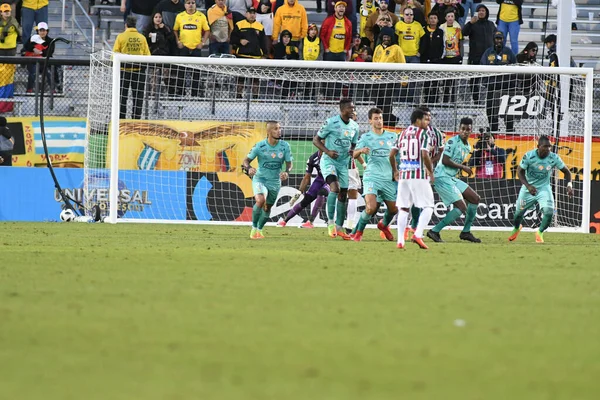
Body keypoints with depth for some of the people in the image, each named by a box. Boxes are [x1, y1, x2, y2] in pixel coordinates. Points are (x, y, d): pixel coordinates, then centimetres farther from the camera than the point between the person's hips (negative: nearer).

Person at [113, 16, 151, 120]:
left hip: (124, 69, -1)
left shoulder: (121, 37, -4)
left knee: (122, 96, 7)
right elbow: (147, 55, 2)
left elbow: (115, 54, -4)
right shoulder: (142, 38, 2)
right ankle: (136, 118, 6)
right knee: (138, 97, 7)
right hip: (139, 71, 1)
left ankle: (121, 117, 5)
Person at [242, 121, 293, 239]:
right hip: (260, 179, -3)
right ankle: (254, 228, -8)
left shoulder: (285, 146, -8)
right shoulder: (260, 146, -13)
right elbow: (246, 160, -4)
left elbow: (289, 163, 0)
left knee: (267, 207, 12)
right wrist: (248, 168, -27)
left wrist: (287, 172, -22)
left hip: (275, 181, 3)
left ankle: (259, 230, 37)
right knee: (260, 200, -27)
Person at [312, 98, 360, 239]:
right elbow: (316, 140, -6)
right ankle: (331, 223, -20)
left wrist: (353, 151, -3)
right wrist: (327, 151, -21)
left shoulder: (354, 126, 7)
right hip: (329, 161, -6)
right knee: (335, 187, -26)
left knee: (343, 195, 6)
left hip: (343, 163, 6)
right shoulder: (331, 122, -12)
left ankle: (339, 228, 16)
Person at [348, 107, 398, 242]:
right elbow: (355, 154, -9)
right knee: (371, 207, -21)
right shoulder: (366, 137, 2)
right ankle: (357, 232, 0)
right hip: (372, 177, -4)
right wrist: (361, 151, -32)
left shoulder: (392, 136, 10)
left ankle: (384, 225, 43)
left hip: (389, 179, 4)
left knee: (394, 209, 10)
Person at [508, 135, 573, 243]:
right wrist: (528, 186, -25)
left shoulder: (554, 158, -16)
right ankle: (516, 228, 48)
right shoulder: (529, 156, -21)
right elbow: (520, 171, -12)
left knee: (549, 212, -20)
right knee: (519, 212, 11)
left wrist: (569, 185, -18)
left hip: (544, 189, 0)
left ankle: (540, 233, 9)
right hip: (528, 188, 0)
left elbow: (566, 171, -2)